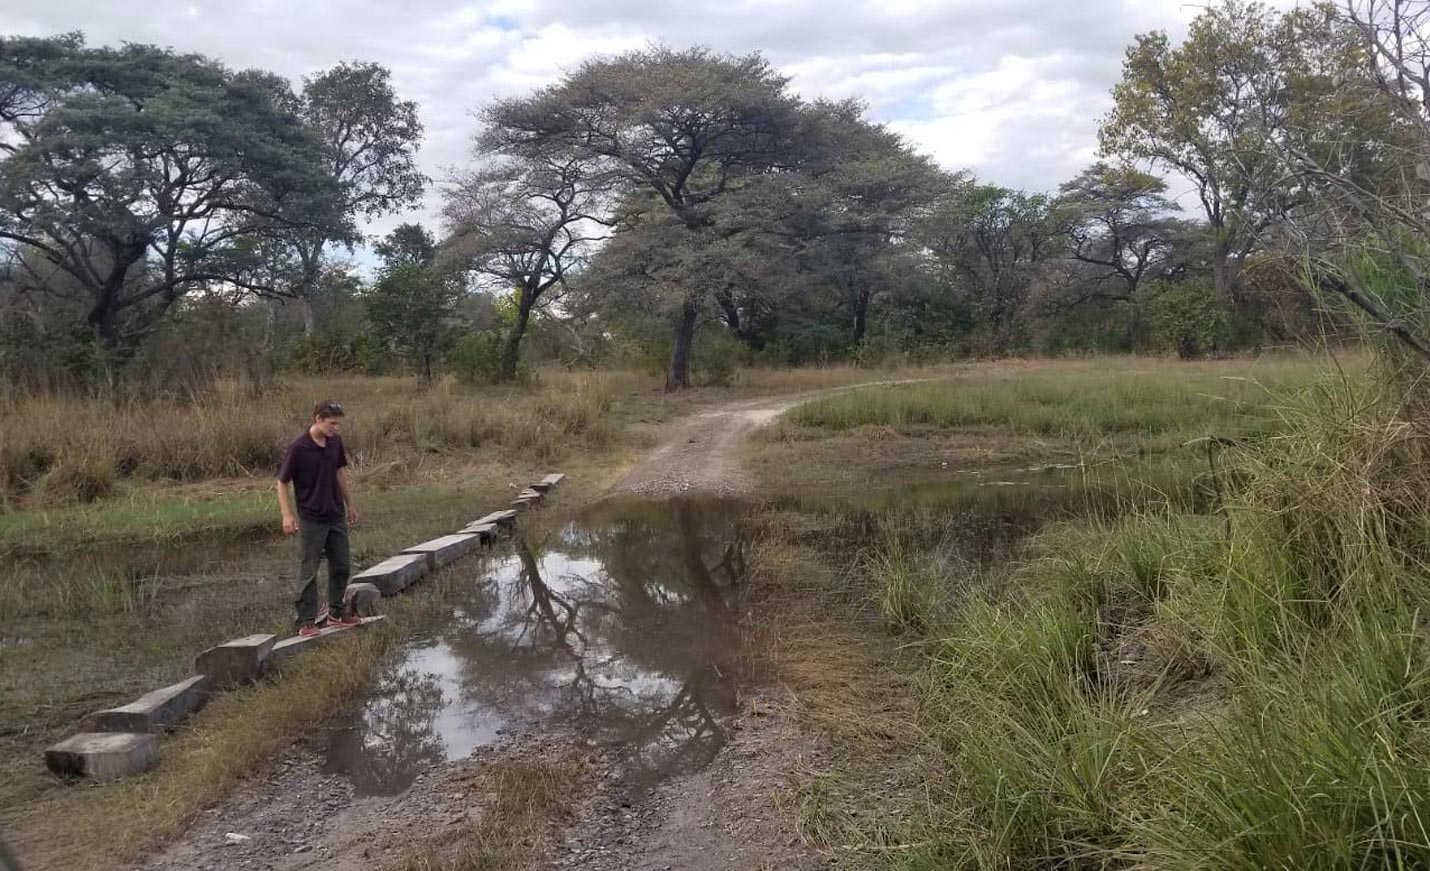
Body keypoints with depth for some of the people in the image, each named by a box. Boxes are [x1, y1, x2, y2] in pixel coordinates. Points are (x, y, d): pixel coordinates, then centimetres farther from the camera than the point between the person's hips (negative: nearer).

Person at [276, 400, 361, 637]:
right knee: (308, 572, 1)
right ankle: (307, 621, 10)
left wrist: (350, 503, 18)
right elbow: (282, 483, -12)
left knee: (341, 567, 14)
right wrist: (287, 515, -18)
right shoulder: (298, 448, -18)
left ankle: (336, 613, 27)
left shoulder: (335, 442, 0)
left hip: (336, 517, 7)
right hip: (311, 520, -6)